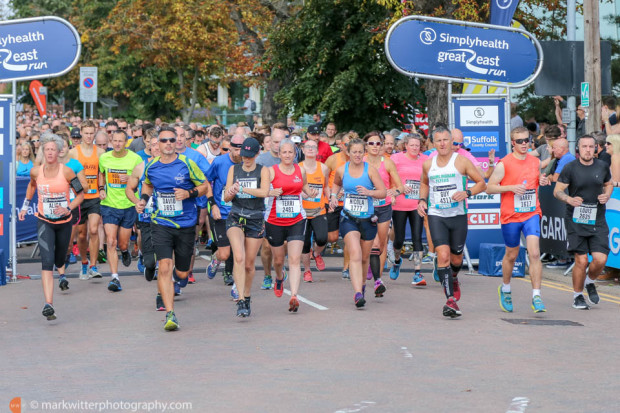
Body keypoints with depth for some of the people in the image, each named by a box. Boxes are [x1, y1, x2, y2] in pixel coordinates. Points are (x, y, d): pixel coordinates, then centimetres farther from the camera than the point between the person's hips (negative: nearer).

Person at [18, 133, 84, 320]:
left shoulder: (67, 172, -13)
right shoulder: (36, 172, -7)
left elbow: (81, 194, -4)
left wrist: (68, 208, -18)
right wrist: (25, 206, 19)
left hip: (64, 221, 1)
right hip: (44, 222, 0)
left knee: (59, 257, 20)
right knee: (47, 261, -16)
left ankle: (61, 275, 60)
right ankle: (48, 305, -24)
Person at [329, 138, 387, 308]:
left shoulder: (370, 170, -5)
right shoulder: (341, 170, 1)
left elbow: (383, 192, -7)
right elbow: (336, 184, 24)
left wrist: (369, 192, -25)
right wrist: (333, 196, 6)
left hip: (368, 219, 1)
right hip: (348, 219, -1)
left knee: (365, 257, 13)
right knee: (355, 254, -19)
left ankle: (362, 284, 42)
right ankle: (358, 294, -28)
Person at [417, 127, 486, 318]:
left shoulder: (462, 162, -4)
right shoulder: (428, 164, 6)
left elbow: (481, 183, 1)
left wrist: (466, 193, -17)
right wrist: (422, 200, 8)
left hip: (458, 216, -1)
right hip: (436, 216, 1)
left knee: (456, 258, 11)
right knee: (443, 256, -16)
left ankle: (453, 279, 47)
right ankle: (450, 300, -17)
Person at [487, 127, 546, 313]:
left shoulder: (536, 162, 7)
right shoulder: (504, 164, -7)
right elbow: (489, 187, -6)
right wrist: (511, 187, -18)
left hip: (532, 215, 2)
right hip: (510, 216, -2)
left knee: (534, 253, -14)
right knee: (511, 255, 12)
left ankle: (536, 296, -13)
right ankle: (505, 289, 38)